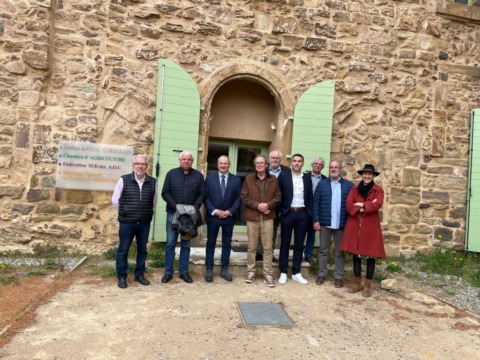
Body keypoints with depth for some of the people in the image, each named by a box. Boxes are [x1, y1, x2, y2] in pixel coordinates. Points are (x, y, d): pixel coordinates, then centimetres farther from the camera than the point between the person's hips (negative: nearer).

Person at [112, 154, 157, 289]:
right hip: (127, 222, -2)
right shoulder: (124, 180, -6)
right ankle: (121, 277, 21)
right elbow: (115, 200, 3)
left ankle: (139, 274, 28)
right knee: (123, 250, 7)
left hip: (145, 223, 3)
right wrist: (125, 213, 7)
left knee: (142, 250, 13)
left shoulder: (152, 182, 1)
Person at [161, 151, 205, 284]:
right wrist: (176, 206, -13)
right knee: (170, 243, 3)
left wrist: (196, 207, -12)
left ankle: (184, 272, 18)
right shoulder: (171, 173, 3)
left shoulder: (198, 176, 6)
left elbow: (202, 194, 4)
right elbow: (165, 193, -1)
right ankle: (168, 272, 13)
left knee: (186, 244, 8)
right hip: (173, 213, -1)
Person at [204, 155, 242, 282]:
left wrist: (230, 211, -12)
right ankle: (209, 270, 15)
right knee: (211, 243, 6)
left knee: (227, 243, 8)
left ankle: (224, 270, 19)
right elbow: (206, 197, -1)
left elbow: (238, 198, 0)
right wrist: (214, 211, -12)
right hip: (213, 216, -1)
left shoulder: (236, 180, 4)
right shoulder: (210, 178, 3)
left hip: (229, 217, 1)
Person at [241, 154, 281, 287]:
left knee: (268, 247, 2)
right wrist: (258, 205, -13)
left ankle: (267, 274, 10)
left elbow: (278, 197, 5)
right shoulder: (248, 179, 5)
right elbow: (244, 197, -2)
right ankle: (250, 272, 18)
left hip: (267, 218, 1)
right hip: (252, 217, 0)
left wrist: (268, 205, -13)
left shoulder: (273, 179, 8)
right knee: (252, 247, 7)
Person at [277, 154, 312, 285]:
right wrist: (280, 211, -4)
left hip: (302, 214, 2)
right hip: (288, 213, -2)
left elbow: (310, 197, 10)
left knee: (299, 244, 7)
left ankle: (296, 273, 17)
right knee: (285, 243, 6)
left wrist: (309, 213, 4)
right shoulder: (283, 175, 0)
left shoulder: (307, 178, 8)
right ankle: (283, 272, 15)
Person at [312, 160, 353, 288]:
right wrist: (316, 220, -7)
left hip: (342, 224, -1)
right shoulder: (322, 184, 5)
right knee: (323, 250, 10)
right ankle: (321, 274, 21)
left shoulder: (349, 185, 3)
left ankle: (339, 276, 19)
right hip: (325, 223, 1)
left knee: (340, 252, 9)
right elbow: (316, 203, 1)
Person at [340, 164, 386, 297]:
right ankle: (357, 282, 20)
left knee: (370, 255, 2)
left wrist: (360, 205, -9)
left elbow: (376, 205, -15)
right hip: (355, 225, 2)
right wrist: (367, 206, -14)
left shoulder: (378, 190, 2)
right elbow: (348, 205, -4)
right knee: (355, 254, 7)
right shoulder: (354, 189, 9)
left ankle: (368, 285, 14)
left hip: (370, 227, -2)